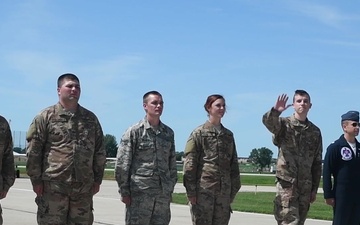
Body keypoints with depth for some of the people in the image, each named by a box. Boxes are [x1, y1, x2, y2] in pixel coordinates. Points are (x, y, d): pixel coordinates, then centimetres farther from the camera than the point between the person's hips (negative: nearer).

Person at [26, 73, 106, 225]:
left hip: (84, 188, 4)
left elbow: (99, 152, 15)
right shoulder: (46, 117, 2)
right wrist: (36, 180, -6)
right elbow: (33, 151, -1)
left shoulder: (91, 119, 13)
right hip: (53, 186, -3)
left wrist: (97, 179, 10)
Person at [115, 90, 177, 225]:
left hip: (163, 194, 5)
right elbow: (122, 164, -5)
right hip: (139, 193, -5)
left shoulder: (168, 133, 12)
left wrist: (170, 189, 13)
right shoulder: (134, 131, -2)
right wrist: (124, 191, -8)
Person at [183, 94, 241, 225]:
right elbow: (189, 164, -5)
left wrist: (233, 190, 10)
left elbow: (233, 164, 17)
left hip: (223, 191, 5)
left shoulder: (228, 135, 15)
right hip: (203, 189, -5)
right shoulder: (199, 133, 0)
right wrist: (191, 191, -11)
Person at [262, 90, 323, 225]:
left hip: (306, 185, 5)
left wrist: (314, 188, 10)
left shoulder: (315, 131, 10)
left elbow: (317, 162, 13)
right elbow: (267, 121, -26)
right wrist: (275, 111, -48)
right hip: (286, 183, -5)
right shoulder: (284, 124, -2)